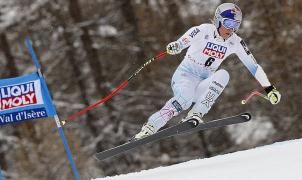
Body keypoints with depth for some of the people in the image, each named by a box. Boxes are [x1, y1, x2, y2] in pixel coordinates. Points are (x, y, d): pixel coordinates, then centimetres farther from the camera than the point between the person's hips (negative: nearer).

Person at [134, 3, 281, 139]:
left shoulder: (235, 43, 0)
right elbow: (181, 43, -17)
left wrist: (269, 88, -1)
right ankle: (150, 127, -31)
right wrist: (174, 47, -42)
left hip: (204, 84, 4)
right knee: (185, 99, -36)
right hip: (185, 76, -4)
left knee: (223, 75, -27)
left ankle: (196, 115, -30)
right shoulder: (204, 31, -12)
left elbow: (253, 66, 4)